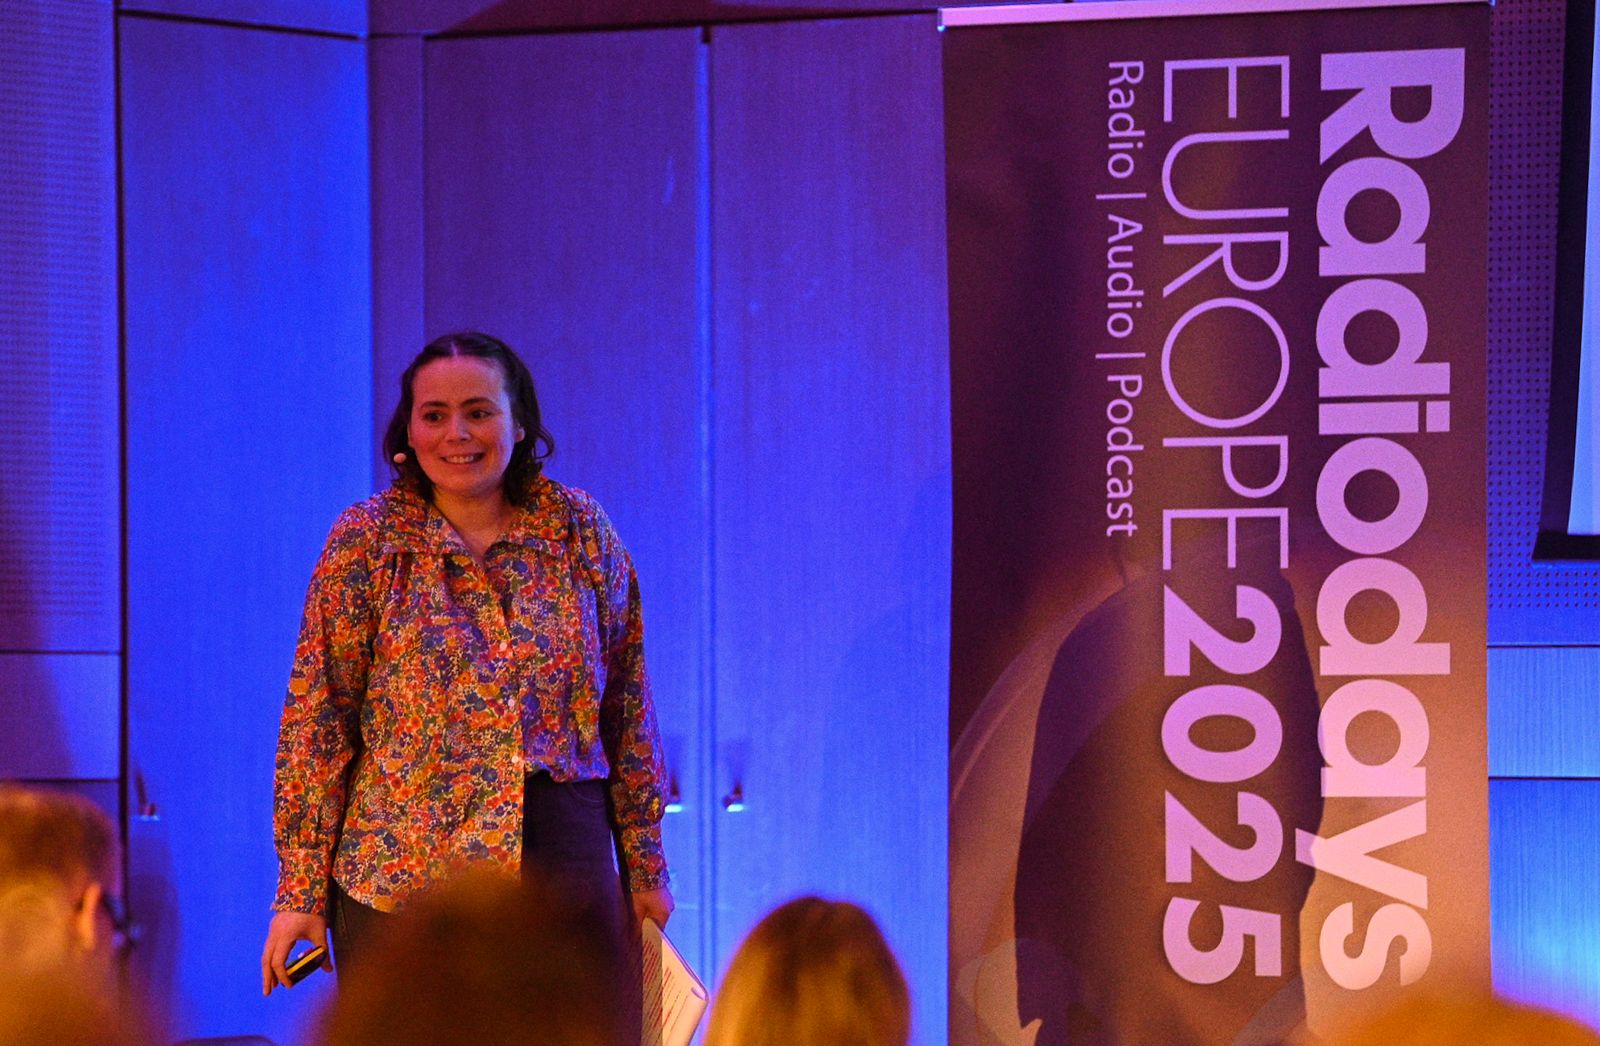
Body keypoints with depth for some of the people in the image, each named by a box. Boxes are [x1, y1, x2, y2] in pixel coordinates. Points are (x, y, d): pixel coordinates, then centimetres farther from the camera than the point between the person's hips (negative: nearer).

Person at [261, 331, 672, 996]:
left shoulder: (581, 531, 5)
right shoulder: (364, 541, 0)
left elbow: (627, 710, 10)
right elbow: (317, 721, 0)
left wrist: (645, 867, 11)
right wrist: (301, 890, -4)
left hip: (567, 865, 2)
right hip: (402, 878, -1)